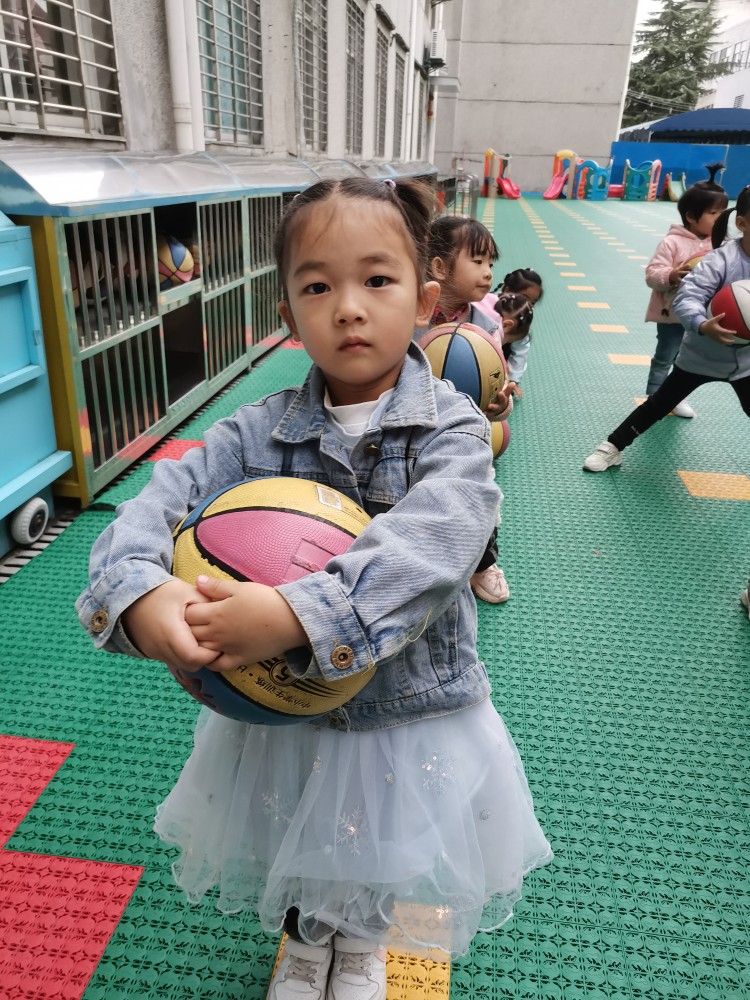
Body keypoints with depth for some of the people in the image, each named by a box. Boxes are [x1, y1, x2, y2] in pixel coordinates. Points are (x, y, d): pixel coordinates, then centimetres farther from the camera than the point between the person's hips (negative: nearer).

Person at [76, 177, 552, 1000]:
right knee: (296, 860, 29)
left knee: (379, 877, 27)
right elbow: (166, 495, -18)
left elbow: (432, 543, -34)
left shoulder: (451, 426, -18)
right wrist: (140, 592, -38)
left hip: (407, 710, -1)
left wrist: (301, 616, -45)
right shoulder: (262, 431, -11)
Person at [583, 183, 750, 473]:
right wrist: (703, 325, -51)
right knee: (659, 404, 6)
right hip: (703, 354, -4)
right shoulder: (721, 258, -21)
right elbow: (687, 297, -33)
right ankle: (612, 448, 19)